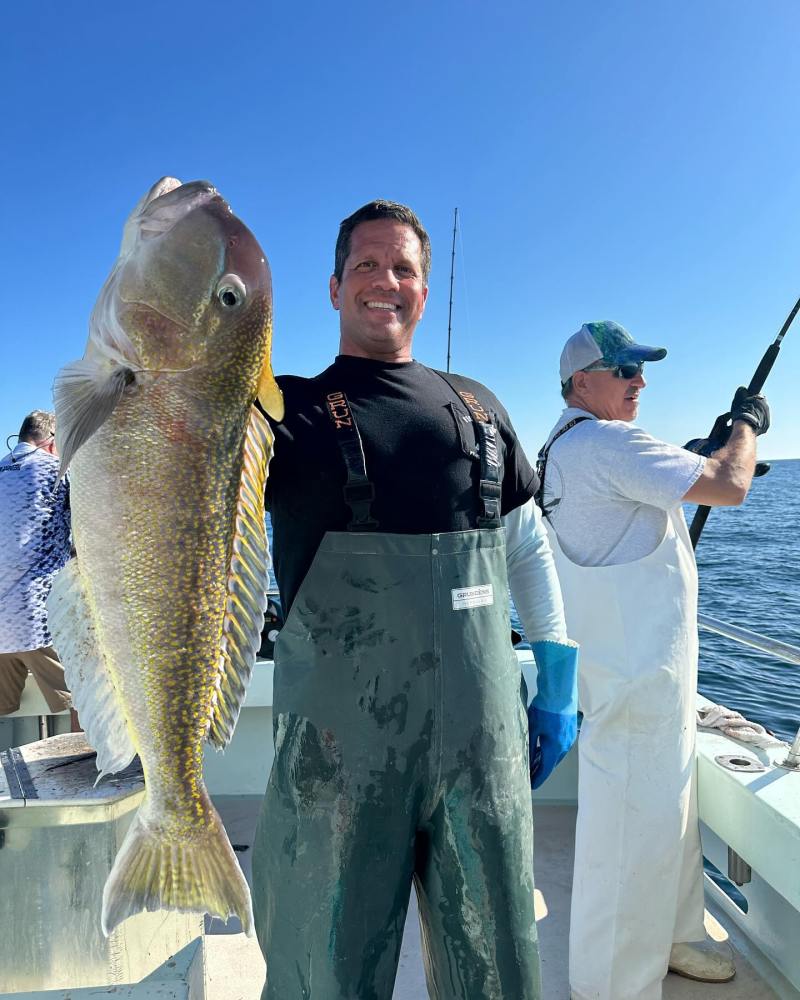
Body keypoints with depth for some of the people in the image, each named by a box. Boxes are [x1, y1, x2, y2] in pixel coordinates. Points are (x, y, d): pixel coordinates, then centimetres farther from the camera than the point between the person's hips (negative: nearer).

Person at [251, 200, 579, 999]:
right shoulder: (291, 413, 0)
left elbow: (529, 550, 15)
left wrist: (557, 686, 11)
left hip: (481, 737, 3)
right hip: (340, 746, -3)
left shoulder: (477, 408, 11)